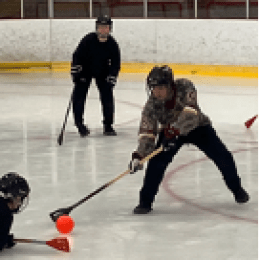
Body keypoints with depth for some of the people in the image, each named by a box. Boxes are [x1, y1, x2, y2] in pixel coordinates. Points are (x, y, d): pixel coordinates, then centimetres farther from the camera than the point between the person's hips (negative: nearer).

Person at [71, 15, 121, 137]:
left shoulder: (112, 44, -16)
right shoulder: (88, 40, -23)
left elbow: (115, 63, -9)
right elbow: (77, 55, -16)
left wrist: (111, 78, -18)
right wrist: (75, 70, -23)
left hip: (102, 72, 2)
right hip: (85, 70, -2)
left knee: (107, 97, -5)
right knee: (79, 96, -9)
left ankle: (108, 125, 5)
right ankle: (79, 123, 5)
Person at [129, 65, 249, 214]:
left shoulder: (185, 87, -32)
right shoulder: (152, 105, -24)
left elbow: (189, 112, -43)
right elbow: (147, 132, -23)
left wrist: (174, 130, -52)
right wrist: (138, 155, -35)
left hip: (198, 127, -1)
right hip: (170, 132, 1)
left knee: (223, 157, -6)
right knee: (157, 162, -18)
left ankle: (237, 189, 19)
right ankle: (146, 201, -8)